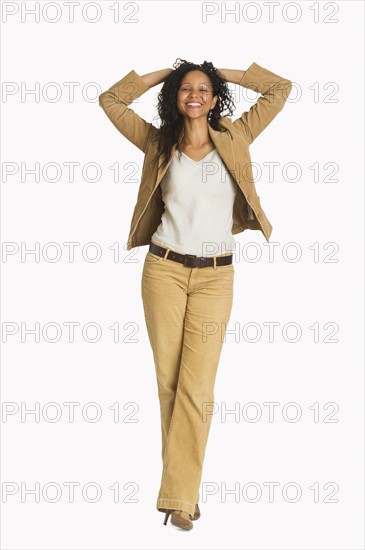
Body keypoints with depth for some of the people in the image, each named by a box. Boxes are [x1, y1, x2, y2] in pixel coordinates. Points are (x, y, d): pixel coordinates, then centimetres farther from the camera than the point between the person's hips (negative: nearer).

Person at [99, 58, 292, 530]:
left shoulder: (234, 138, 7)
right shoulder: (159, 143, 8)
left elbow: (280, 89, 12)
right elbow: (111, 100, 14)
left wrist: (226, 73, 13)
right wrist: (164, 72, 14)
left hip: (215, 276, -1)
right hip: (164, 269, 1)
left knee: (197, 386, -7)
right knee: (168, 380, 4)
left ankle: (180, 495, -2)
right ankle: (182, 482, 18)